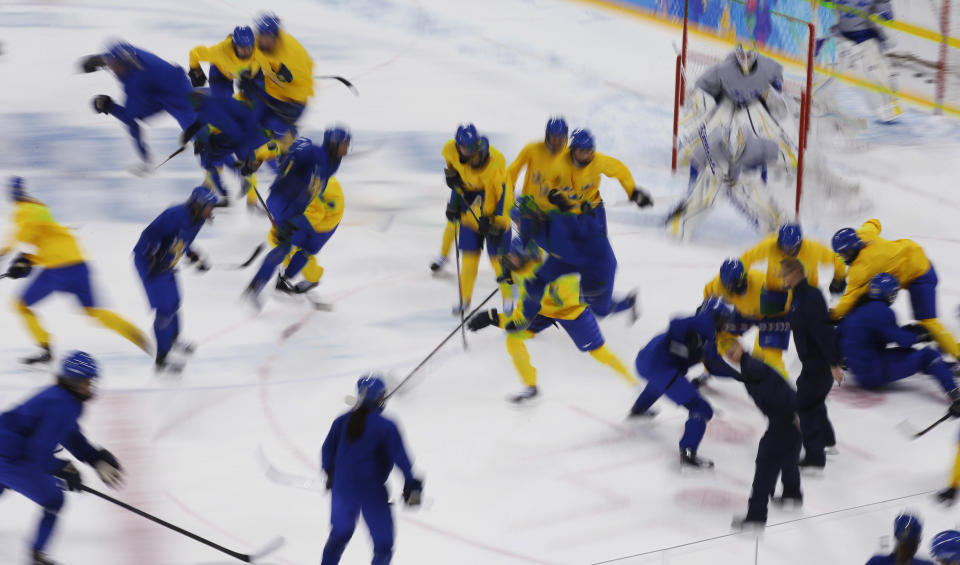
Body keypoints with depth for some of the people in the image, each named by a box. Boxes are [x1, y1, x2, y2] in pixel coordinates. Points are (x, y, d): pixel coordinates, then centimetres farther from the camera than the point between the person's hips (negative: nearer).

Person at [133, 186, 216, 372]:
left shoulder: (196, 219, 1)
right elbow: (150, 234, -29)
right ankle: (161, 360, -7)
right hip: (148, 261, -10)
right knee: (165, 310, -12)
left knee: (174, 302, 26)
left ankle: (173, 338, 53)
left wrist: (195, 257, 14)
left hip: (167, 264, 10)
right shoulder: (176, 215, -28)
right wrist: (155, 258, -34)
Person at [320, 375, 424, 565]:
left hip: (342, 488, 5)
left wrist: (330, 474, 26)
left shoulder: (342, 421, 0)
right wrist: (412, 485, -4)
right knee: (383, 544, 8)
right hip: (372, 492, -5)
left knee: (339, 534, 28)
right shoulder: (386, 426, -14)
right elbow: (400, 457, -13)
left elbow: (327, 450, 10)